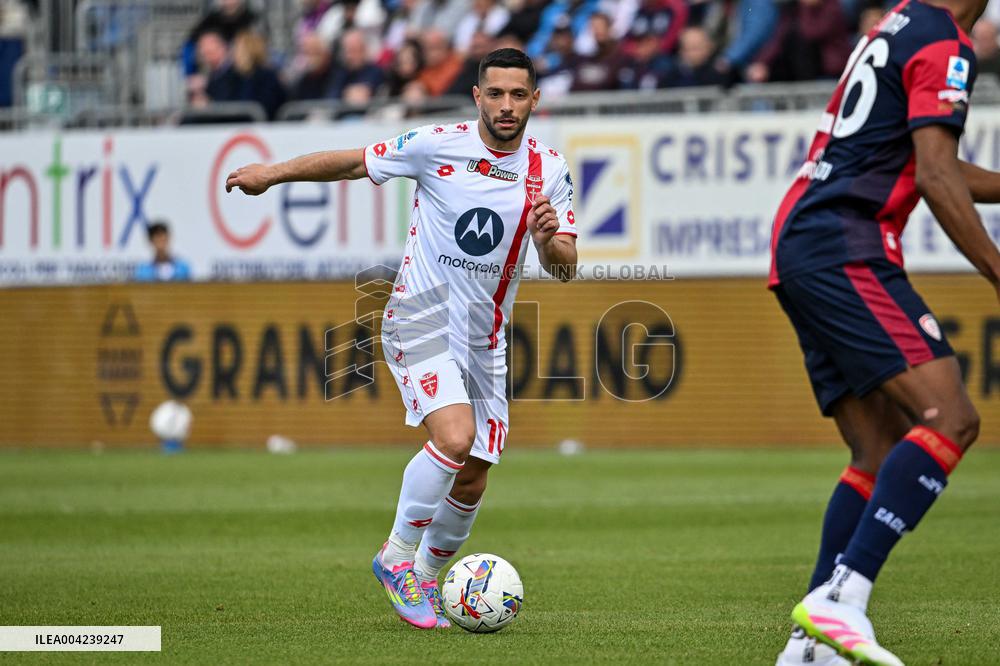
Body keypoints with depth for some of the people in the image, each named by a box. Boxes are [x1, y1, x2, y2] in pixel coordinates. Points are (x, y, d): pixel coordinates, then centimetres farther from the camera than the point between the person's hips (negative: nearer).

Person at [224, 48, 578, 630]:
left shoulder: (549, 168, -1)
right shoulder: (437, 145, -10)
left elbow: (566, 269, 0)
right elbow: (354, 163, 4)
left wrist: (549, 240, -23)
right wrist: (273, 173, 4)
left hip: (485, 338, 4)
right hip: (421, 320, -4)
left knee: (472, 478, 4)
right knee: (455, 437, -26)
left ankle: (425, 578, 29)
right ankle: (397, 556, -7)